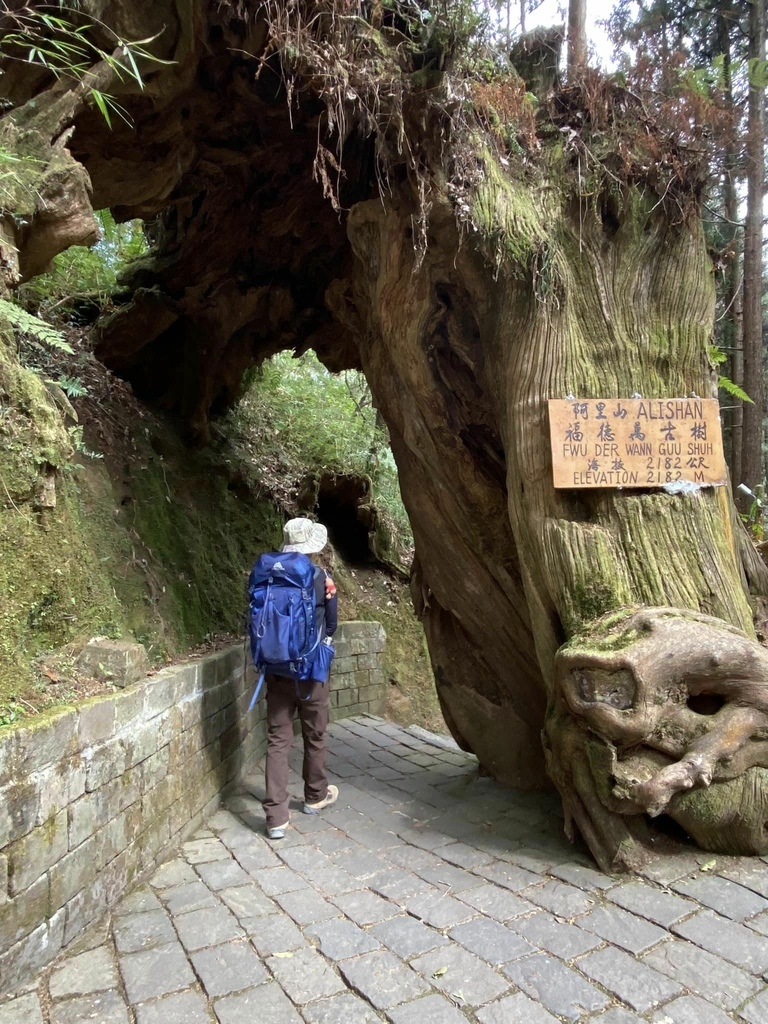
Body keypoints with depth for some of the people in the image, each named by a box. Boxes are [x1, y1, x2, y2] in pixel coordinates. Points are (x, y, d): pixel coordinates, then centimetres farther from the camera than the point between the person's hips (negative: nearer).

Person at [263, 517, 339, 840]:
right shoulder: (321, 578, -10)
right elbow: (331, 626, 1)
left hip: (276, 670, 2)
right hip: (311, 671, -1)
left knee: (278, 740, 6)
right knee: (314, 736, 17)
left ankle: (276, 816, 5)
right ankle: (316, 796, 36)